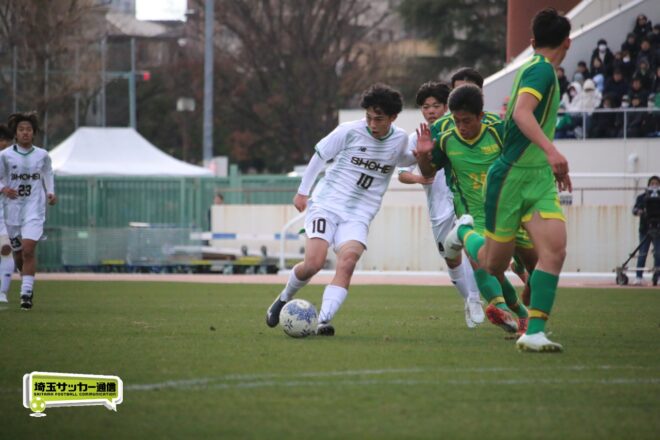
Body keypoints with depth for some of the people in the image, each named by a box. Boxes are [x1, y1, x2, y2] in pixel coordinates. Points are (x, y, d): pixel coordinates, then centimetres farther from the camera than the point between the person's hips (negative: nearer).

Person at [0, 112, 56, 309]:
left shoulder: (42, 155, 2)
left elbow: (48, 174, 20)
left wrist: (50, 193, 6)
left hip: (35, 209, -1)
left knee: (29, 249, -17)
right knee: (18, 253, 10)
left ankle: (26, 292, -17)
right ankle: (27, 283, 36)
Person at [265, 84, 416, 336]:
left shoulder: (400, 139, 5)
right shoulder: (349, 132, -6)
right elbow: (320, 155, 7)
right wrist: (303, 191, 12)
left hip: (358, 217, 2)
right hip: (326, 205, -2)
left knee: (347, 263, -25)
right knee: (314, 262, -19)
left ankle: (324, 321, -31)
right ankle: (283, 299, 10)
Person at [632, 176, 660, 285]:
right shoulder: (642, 197, 4)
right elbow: (635, 209, -6)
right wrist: (638, 211, -29)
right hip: (645, 230, 0)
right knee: (642, 253, -2)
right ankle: (639, 277, -1)